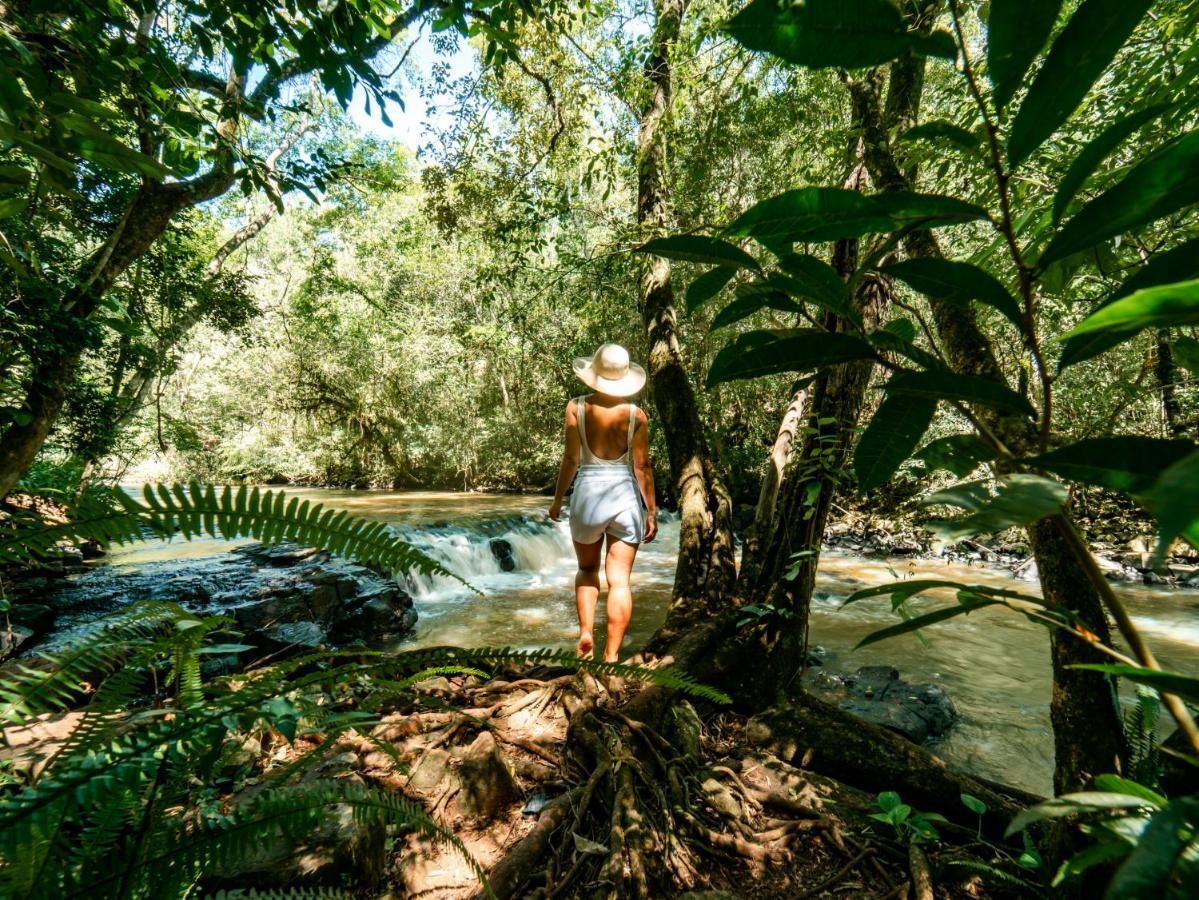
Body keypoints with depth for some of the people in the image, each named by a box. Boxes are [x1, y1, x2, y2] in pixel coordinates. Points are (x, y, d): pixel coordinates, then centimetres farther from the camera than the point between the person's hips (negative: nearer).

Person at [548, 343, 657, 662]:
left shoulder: (577, 407, -4)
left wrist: (557, 500, 7)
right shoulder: (636, 414, -2)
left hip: (588, 492, 0)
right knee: (619, 579, 6)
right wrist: (651, 511, 5)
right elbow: (642, 466, -2)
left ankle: (585, 632, 8)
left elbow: (571, 459, -4)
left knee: (587, 569, 22)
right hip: (625, 496, 0)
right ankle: (611, 655, 8)